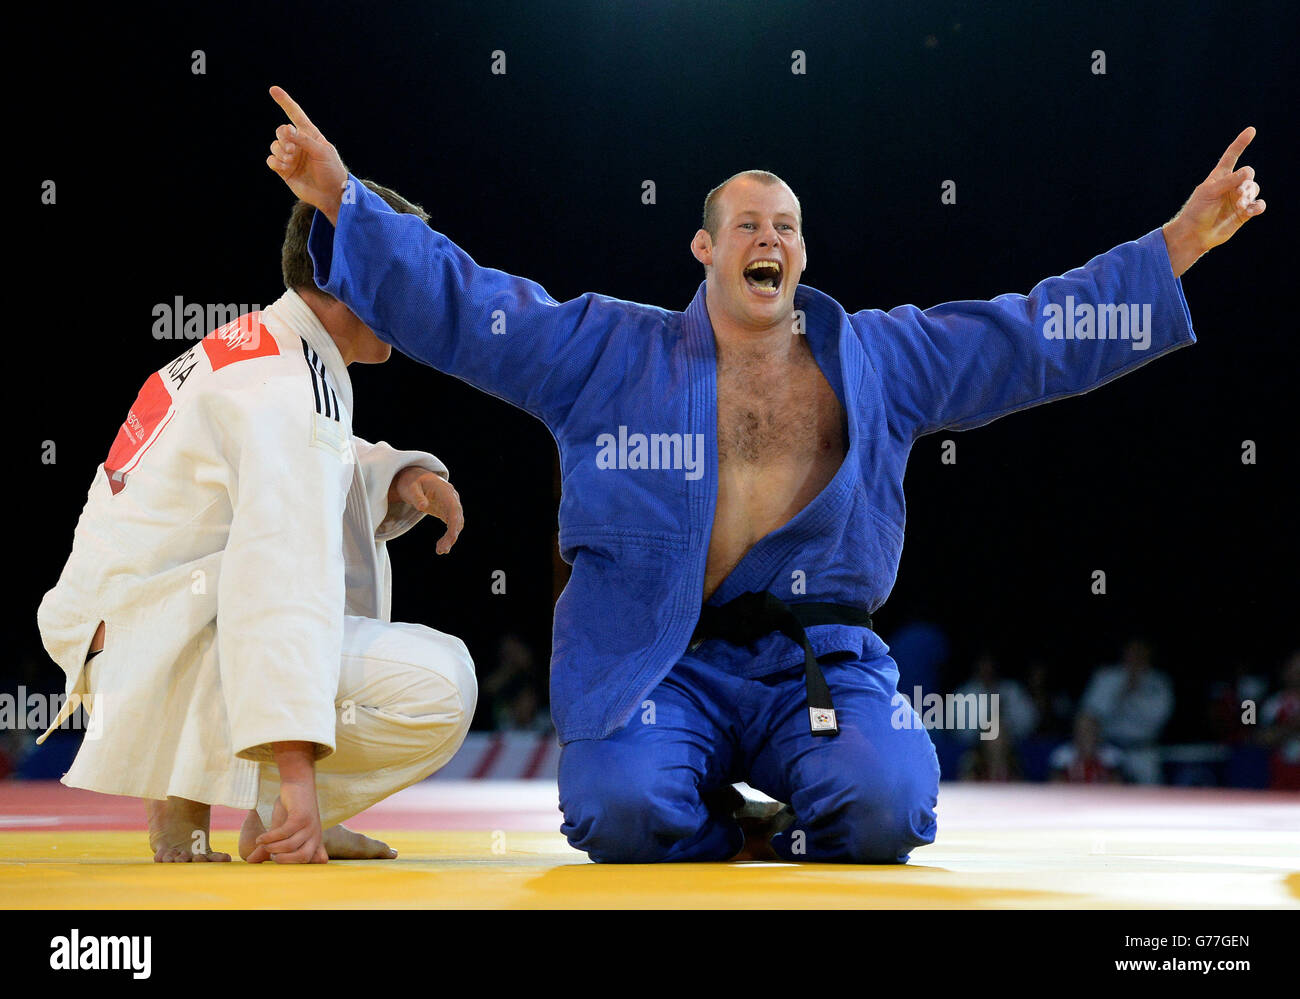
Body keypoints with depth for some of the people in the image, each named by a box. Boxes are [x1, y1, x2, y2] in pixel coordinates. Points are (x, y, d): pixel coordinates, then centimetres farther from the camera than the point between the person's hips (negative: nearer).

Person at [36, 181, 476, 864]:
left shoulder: (245, 347, 14)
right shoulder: (292, 392, -17)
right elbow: (282, 571, -29)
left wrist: (402, 480, 6)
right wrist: (296, 774, -37)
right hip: (159, 656, -10)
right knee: (439, 686, -21)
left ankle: (281, 817, 18)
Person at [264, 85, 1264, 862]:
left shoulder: (881, 360, 15)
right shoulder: (609, 351, 10)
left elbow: (1043, 333, 15)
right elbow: (457, 301, 7)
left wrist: (1183, 243, 9)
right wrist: (343, 198, -4)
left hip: (816, 663, 1)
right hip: (655, 659, -1)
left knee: (882, 808, -27)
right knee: (623, 816, -29)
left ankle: (795, 843, 10)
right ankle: (719, 828, 9)